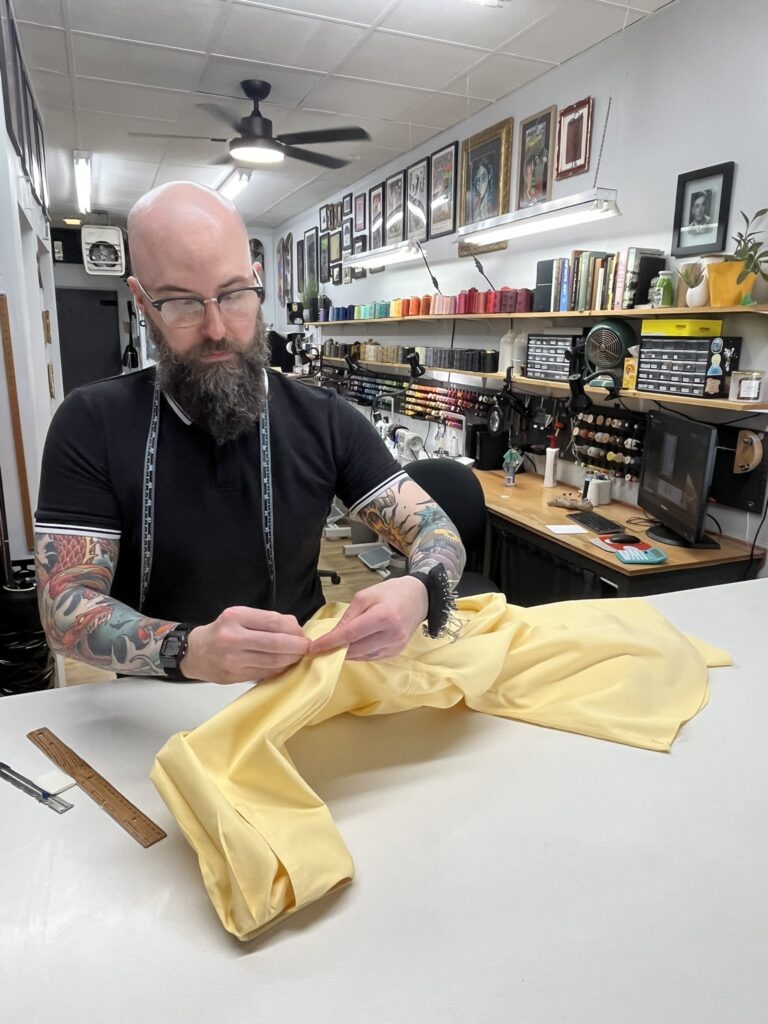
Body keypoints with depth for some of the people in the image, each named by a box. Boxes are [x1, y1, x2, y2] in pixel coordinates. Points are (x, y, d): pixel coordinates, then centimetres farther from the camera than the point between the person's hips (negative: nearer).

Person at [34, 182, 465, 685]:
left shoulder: (323, 419, -4)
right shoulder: (91, 423, -9)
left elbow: (436, 530, -5)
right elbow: (64, 606, -13)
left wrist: (419, 592, -29)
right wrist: (187, 649, -33)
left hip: (298, 688, 1)